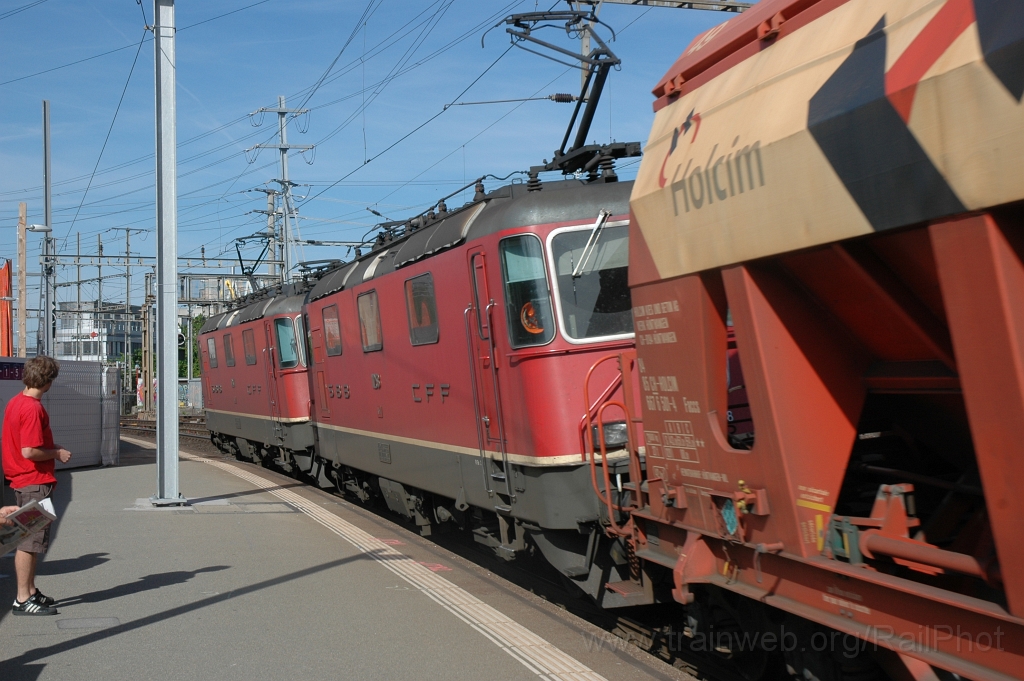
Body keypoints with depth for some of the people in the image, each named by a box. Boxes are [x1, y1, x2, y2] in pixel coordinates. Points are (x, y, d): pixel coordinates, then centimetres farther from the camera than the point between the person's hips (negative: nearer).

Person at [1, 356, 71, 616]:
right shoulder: (33, 408, -20)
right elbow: (29, 451, -25)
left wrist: (51, 447, 13)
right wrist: (57, 454, -11)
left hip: (24, 480, 10)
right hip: (35, 482, -10)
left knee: (30, 539, 17)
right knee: (30, 541, -3)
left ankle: (31, 592, 26)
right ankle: (23, 599, 3)